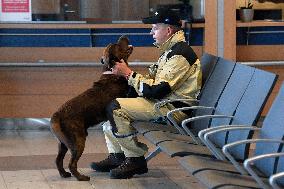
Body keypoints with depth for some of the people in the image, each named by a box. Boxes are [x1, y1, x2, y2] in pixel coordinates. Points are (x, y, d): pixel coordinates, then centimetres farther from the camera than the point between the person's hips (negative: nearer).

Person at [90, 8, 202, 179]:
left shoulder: (179, 54, -18)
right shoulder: (171, 50, 17)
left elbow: (156, 90, -23)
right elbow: (154, 81, 18)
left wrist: (129, 74, -13)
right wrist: (126, 73, 6)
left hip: (174, 108, -11)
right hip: (163, 101, 11)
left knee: (116, 108, -22)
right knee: (111, 102, 12)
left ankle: (135, 160, -12)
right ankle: (117, 156, 10)